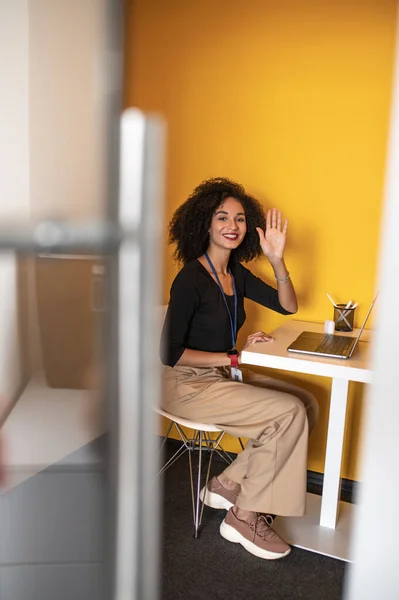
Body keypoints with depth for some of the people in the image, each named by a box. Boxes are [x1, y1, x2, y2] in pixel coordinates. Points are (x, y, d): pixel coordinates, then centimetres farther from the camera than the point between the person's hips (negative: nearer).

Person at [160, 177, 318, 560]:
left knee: (307, 404, -4)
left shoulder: (237, 273, 6)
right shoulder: (191, 278, -18)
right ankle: (244, 518, -2)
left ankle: (229, 484, 3)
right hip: (187, 385, -8)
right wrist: (236, 357, -15)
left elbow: (288, 306, 5)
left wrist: (277, 260, -11)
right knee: (289, 412, -17)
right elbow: (171, 354, -19)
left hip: (224, 375, 8)